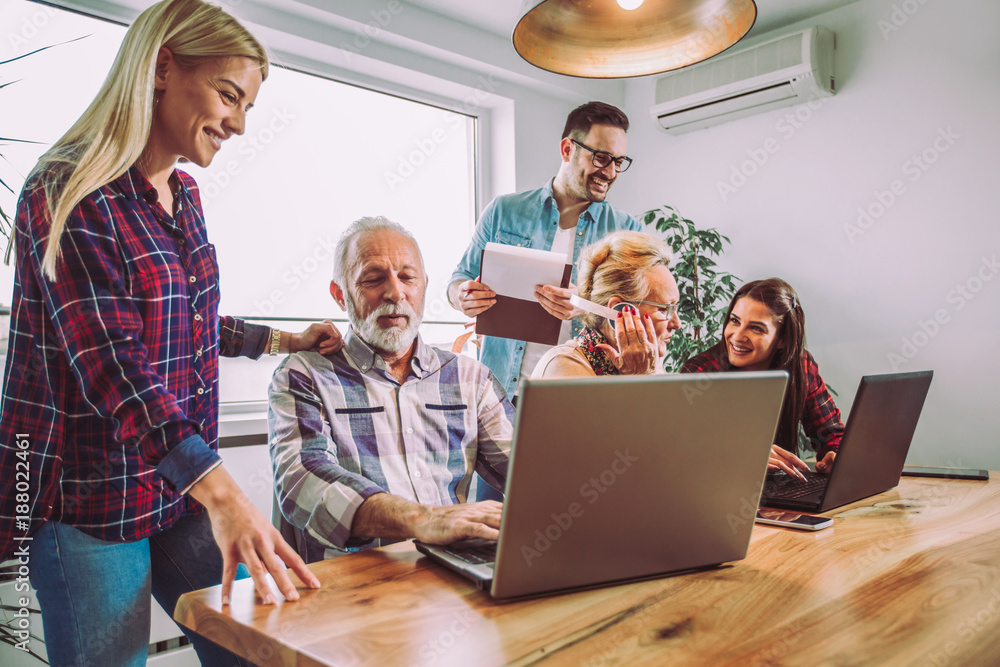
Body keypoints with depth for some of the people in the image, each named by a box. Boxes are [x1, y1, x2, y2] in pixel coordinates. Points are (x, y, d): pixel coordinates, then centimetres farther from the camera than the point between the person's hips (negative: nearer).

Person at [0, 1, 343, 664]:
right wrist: (221, 493, -35)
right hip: (88, 502, -7)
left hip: (183, 486, 7)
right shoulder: (68, 195, -16)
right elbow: (111, 366, -27)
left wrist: (287, 340, 21)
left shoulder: (184, 195, 10)